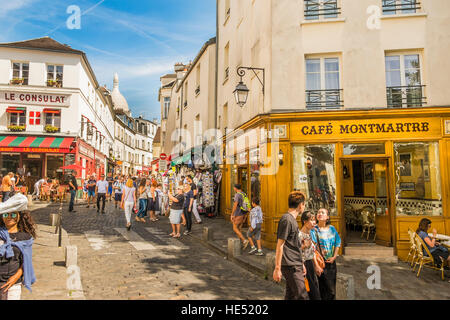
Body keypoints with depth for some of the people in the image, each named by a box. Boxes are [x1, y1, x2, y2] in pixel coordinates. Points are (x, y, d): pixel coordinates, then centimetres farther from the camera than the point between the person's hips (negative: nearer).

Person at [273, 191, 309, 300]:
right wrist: (277, 268, -17)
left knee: (291, 296, 13)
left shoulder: (292, 219, 17)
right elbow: (280, 245, -16)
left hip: (295, 265, 9)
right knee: (302, 297, -9)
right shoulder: (286, 219, -14)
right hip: (290, 266, -9)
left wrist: (301, 264, 24)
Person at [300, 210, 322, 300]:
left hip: (310, 264, 8)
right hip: (303, 264, -8)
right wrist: (304, 246, -31)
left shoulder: (310, 234, 8)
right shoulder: (299, 234, -18)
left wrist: (316, 266, 16)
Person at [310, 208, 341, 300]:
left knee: (332, 287, 10)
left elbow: (337, 244, 7)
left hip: (331, 262, 4)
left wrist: (334, 257, -3)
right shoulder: (314, 230, -6)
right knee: (322, 287, -3)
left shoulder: (332, 229, 5)